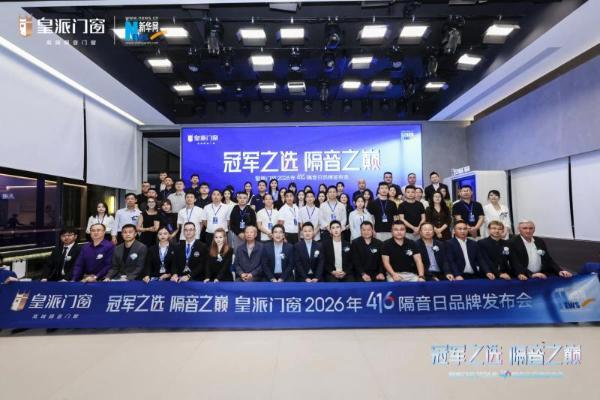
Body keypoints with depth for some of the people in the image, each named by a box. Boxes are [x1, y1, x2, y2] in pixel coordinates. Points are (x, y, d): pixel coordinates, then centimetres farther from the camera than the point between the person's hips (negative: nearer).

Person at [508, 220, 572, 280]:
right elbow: (515, 264, -15)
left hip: (542, 276, 5)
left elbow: (548, 259, 14)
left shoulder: (540, 241, 12)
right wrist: (531, 274, -25)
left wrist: (560, 271, -2)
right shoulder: (513, 243, -8)